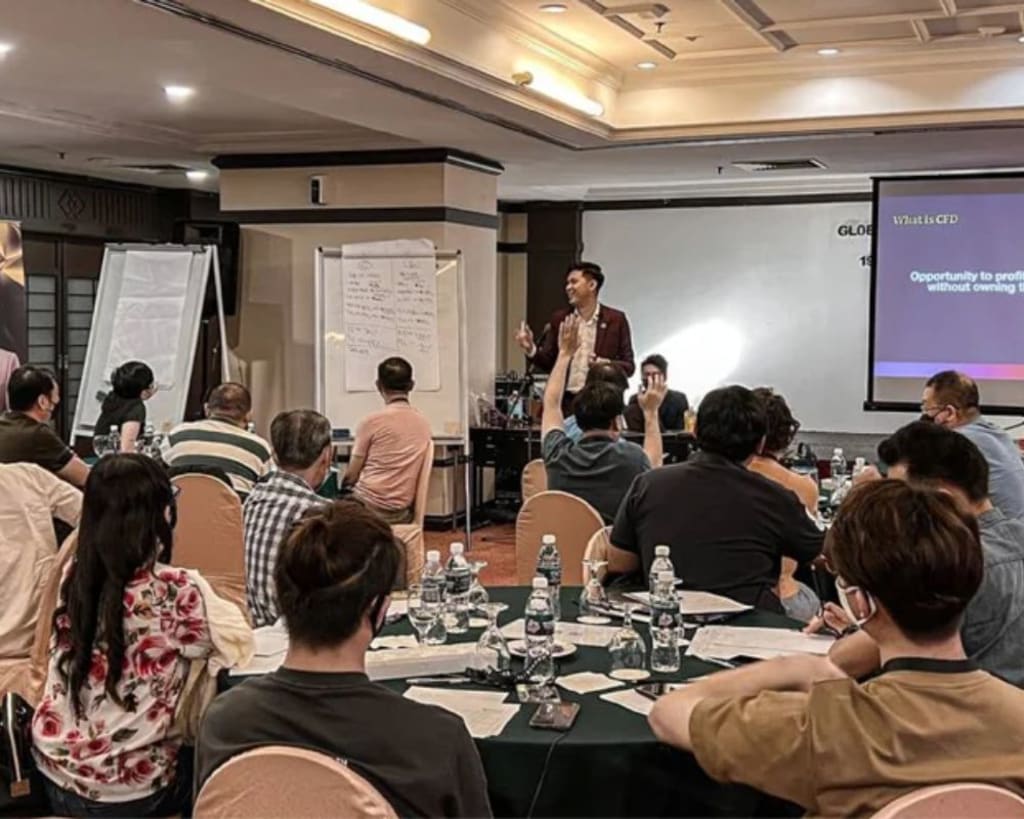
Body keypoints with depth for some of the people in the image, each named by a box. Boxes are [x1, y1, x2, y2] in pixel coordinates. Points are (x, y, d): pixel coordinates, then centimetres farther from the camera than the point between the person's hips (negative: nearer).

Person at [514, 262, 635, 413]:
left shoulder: (616, 319, 1)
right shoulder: (559, 318, 9)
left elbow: (629, 365, 2)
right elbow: (548, 363, 10)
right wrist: (531, 349, -8)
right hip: (565, 402, 2)